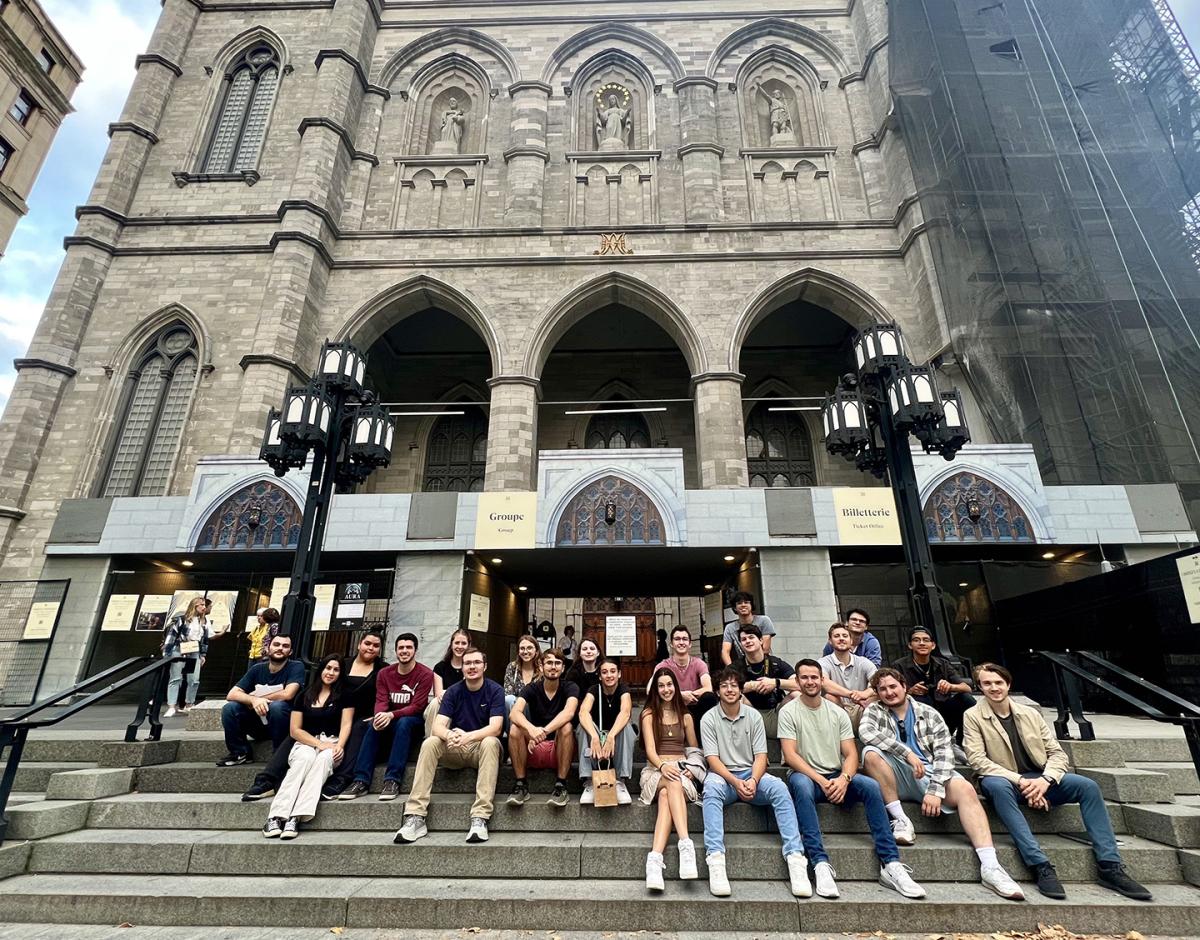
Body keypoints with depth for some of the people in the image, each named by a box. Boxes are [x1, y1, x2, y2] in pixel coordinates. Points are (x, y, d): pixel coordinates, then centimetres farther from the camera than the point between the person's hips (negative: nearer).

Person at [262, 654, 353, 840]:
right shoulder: (304, 696, 13)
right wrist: (319, 743, -9)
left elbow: (346, 725, 2)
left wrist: (339, 745, -18)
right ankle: (275, 817, -42)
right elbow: (295, 730, 7)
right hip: (306, 743, 1)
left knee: (323, 759, -36)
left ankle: (296, 818, -44)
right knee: (305, 758, -35)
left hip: (332, 743, -1)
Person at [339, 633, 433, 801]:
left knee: (404, 722, -36)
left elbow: (416, 707, -18)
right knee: (373, 725, -27)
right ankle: (361, 781, -28)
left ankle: (392, 780, -36)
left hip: (415, 721, -4)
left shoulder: (425, 674, -12)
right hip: (390, 720, 4)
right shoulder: (385, 674, 3)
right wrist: (380, 716, -31)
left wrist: (391, 715, -34)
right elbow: (381, 701, -7)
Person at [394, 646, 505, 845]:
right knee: (430, 743, -24)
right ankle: (416, 817, -27)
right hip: (455, 750, 3)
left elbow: (495, 728, -20)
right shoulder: (454, 691, -1)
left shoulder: (495, 690, -9)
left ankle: (480, 818, -38)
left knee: (490, 743, -35)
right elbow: (438, 725, -12)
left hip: (481, 747, -3)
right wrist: (449, 735, -37)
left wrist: (468, 736, -39)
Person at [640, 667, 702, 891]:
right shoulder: (649, 714, 8)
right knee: (674, 783, -40)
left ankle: (655, 857, -52)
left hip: (682, 769, 2)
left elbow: (695, 749, 20)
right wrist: (662, 766, -26)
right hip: (656, 769, -2)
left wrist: (692, 769, -3)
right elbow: (650, 748, -5)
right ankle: (685, 843, -53)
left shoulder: (685, 716, 19)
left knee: (666, 796, -36)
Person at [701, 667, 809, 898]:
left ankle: (796, 859, -33)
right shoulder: (709, 719, -1)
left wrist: (753, 780, -21)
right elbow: (713, 759, -7)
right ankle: (715, 861, -42)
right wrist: (735, 782, -24)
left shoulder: (754, 716, 5)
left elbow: (761, 756, 0)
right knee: (711, 787, -36)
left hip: (751, 775, 2)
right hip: (723, 776, -2)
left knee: (779, 787, -30)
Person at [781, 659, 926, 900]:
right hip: (806, 775, -3)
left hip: (837, 778, 4)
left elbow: (851, 754, 3)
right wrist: (822, 781, -21)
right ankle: (821, 865, -40)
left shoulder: (838, 713, 9)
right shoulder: (789, 712, -3)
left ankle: (890, 865, -23)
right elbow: (790, 756, -10)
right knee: (801, 785, -38)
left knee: (871, 786, -25)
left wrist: (843, 779, -18)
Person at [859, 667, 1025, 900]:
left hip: (930, 775, 1)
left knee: (965, 789, -27)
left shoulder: (928, 714, 9)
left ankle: (989, 866, -35)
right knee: (871, 753, -29)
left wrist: (935, 790, -17)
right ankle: (901, 820, -19)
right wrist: (908, 753, -22)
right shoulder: (875, 711, 6)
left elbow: (943, 752, -2)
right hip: (899, 778, -1)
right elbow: (865, 732, -16)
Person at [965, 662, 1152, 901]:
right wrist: (1020, 781, -21)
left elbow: (1057, 753, 5)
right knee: (997, 786, -37)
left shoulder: (1030, 713, 9)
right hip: (1004, 781, -4)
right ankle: (1041, 867, -35)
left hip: (1039, 781, 4)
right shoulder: (973, 716, -3)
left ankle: (1109, 866, -12)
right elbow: (977, 760, -11)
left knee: (1087, 786, -16)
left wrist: (1045, 780, -15)